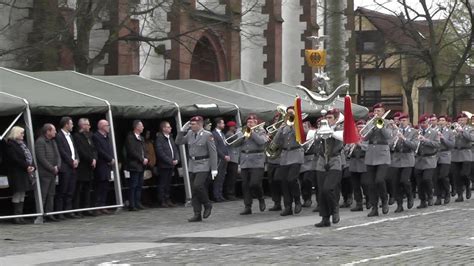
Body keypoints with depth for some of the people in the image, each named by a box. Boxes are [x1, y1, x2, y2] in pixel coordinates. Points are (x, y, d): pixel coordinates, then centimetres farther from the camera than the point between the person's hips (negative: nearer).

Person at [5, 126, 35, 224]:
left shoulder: (22, 143, 18)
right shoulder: (11, 144, -9)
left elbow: (29, 156, 16)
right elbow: (15, 159, -18)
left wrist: (32, 166, -1)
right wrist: (26, 167, -18)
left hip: (25, 173, 9)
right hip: (17, 173, -9)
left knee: (22, 195, 8)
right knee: (18, 194, -7)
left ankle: (19, 215, 10)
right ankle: (16, 217, -4)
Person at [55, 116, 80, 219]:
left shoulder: (70, 136, 19)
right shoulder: (59, 136, -8)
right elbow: (62, 152, -14)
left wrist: (76, 160, 2)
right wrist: (72, 162, -11)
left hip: (73, 167, 8)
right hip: (65, 168, -8)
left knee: (70, 191, 9)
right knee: (62, 191, -6)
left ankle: (68, 211, 13)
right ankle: (59, 212, -4)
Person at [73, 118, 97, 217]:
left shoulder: (89, 136, 16)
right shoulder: (77, 136, -10)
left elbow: (94, 149, 13)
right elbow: (81, 151, -16)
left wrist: (94, 159, -4)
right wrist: (91, 160, -12)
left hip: (89, 167, 8)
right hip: (81, 167, -8)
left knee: (87, 188, 10)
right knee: (78, 189, -5)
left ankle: (86, 207, 14)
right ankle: (76, 209, -4)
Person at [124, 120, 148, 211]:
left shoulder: (141, 138, 18)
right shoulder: (130, 138, -9)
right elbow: (132, 151, -16)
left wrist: (146, 158, 0)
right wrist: (142, 160, -14)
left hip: (141, 166, 8)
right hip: (134, 165, -8)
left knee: (139, 185, 9)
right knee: (133, 186, -6)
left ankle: (138, 203, 14)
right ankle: (132, 205, -5)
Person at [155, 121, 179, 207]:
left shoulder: (170, 138, 14)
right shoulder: (159, 138, -11)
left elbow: (175, 149, 16)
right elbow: (160, 153, -17)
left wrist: (176, 159, -1)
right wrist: (171, 161, -16)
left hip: (171, 165, 8)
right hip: (163, 165, -8)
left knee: (168, 184, 13)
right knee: (162, 184, -2)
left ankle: (168, 200, 18)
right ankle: (162, 201, 1)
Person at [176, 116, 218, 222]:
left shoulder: (207, 135, -9)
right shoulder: (189, 134, 8)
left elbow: (213, 153, -10)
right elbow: (178, 142, 12)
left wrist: (214, 169, -13)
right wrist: (182, 130, 0)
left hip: (203, 166, -6)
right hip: (192, 165, 6)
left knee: (198, 186, -20)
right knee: (194, 191, 4)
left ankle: (207, 205, 3)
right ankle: (197, 215, 8)